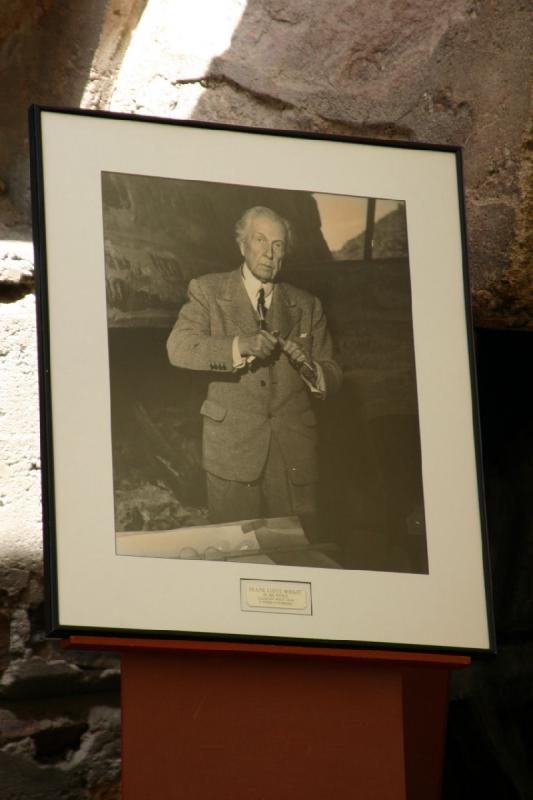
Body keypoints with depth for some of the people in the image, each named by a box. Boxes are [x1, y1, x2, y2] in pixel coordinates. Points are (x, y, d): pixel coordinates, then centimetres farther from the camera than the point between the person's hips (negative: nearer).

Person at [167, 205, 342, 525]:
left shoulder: (307, 306, 14)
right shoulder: (208, 291, 6)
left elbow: (333, 376, 10)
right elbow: (179, 348, -10)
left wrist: (311, 370, -13)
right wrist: (239, 346, -23)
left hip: (295, 450, 2)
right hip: (232, 448, -2)